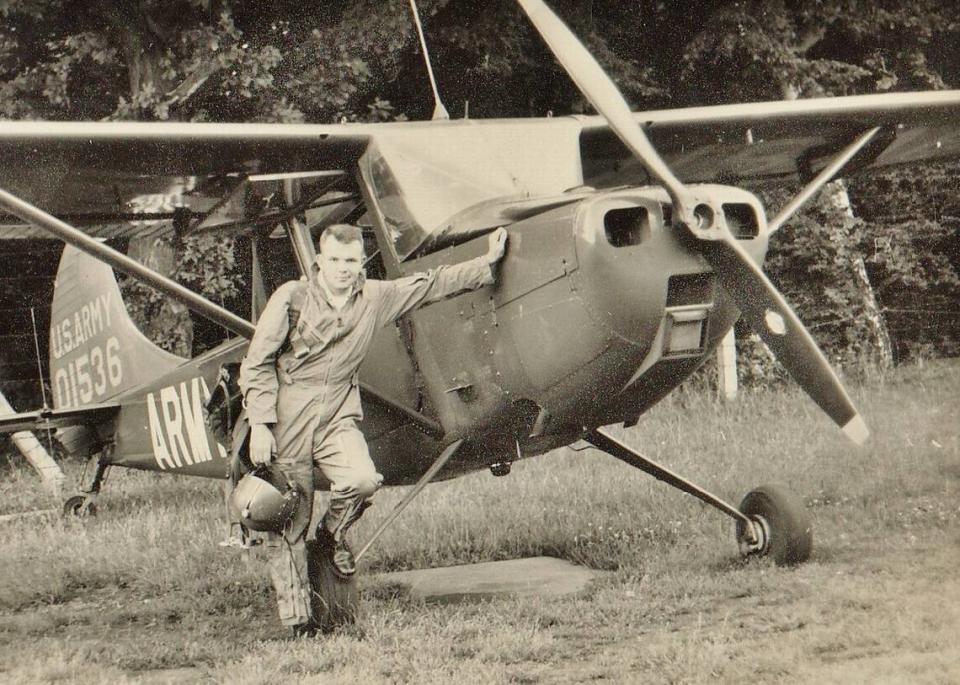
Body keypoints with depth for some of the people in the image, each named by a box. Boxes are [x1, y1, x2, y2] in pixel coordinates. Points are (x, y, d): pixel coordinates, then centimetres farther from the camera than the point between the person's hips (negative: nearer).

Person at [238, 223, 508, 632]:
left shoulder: (376, 298, 6)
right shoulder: (292, 298, -5)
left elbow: (434, 284, 17)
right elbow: (257, 364, -4)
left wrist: (488, 262, 18)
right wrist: (259, 424, -11)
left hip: (338, 418, 3)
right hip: (288, 420, -3)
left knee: (364, 479, -27)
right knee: (289, 523, -2)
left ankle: (333, 533, 7)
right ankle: (296, 621, 9)